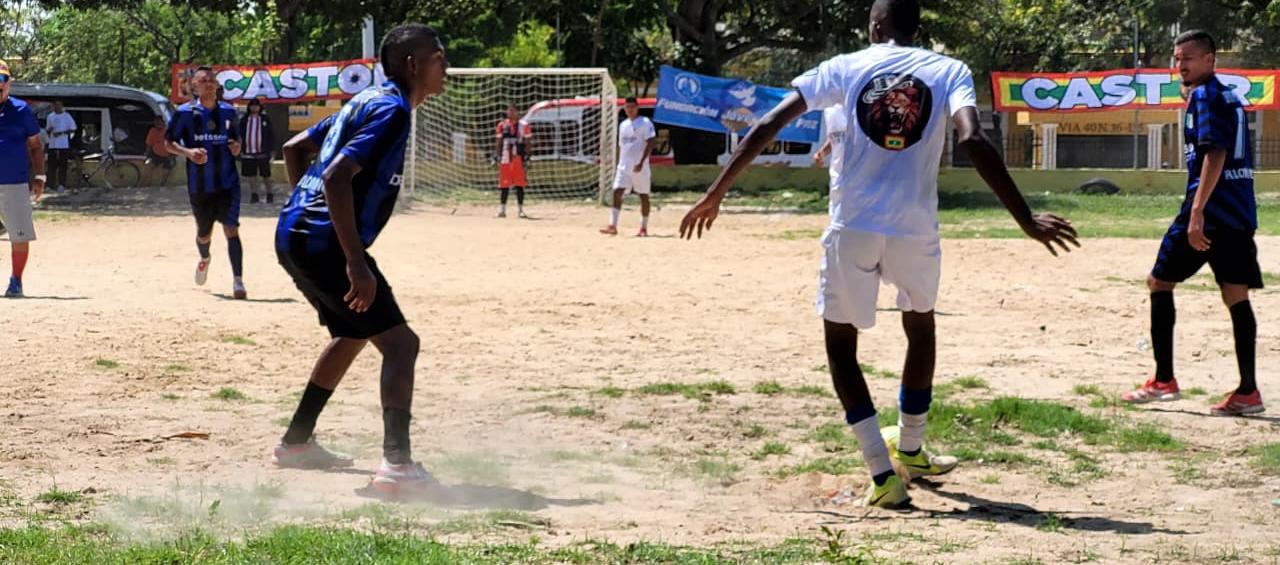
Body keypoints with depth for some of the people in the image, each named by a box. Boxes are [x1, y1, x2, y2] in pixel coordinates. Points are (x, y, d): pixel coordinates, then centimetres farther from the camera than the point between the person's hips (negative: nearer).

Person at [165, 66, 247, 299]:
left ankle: (238, 281, -17)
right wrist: (188, 152, -19)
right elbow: (169, 142, -1)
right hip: (199, 185, 0)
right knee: (203, 234, 16)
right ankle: (204, 259, 51)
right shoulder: (185, 112, -4)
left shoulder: (228, 111, 5)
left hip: (227, 182, 0)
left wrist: (237, 146, -3)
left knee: (231, 229, -16)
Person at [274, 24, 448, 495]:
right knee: (399, 341, -9)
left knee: (352, 334, 27)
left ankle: (296, 443, 34)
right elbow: (337, 178, -25)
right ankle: (397, 464, -18)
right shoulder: (392, 110, -13)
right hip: (323, 243, -10)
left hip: (296, 236, 10)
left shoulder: (368, 101, 17)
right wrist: (356, 264, -27)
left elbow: (295, 148, 24)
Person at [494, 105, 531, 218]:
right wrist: (498, 157, 5)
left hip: (519, 158, -2)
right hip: (505, 159, 2)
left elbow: (528, 143, 3)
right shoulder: (502, 125, 9)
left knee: (520, 185, 0)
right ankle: (502, 209, 6)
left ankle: (521, 210, 5)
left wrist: (526, 156, -8)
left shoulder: (524, 125, 3)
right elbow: (499, 143, 13)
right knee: (504, 185, 2)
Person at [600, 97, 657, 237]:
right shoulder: (623, 125, 16)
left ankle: (644, 228, 12)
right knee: (617, 192, -9)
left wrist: (641, 163, -20)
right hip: (624, 166, 5)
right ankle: (612, 226, -15)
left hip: (639, 167, -5)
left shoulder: (645, 123, -5)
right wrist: (618, 166, 18)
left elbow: (650, 143, -13)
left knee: (644, 196, 4)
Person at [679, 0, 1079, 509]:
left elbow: (768, 125, -1)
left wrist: (715, 195, 3)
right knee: (920, 328, 28)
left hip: (852, 230, -1)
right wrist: (1027, 220, -17)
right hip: (915, 232, 1)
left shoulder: (846, 68, 5)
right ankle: (910, 452, 42)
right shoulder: (948, 71, 3)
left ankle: (883, 475, 0)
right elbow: (973, 141, -14)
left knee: (841, 345, 14)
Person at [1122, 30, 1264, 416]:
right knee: (1237, 296, 5)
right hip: (1240, 211, 8)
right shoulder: (1230, 97, 19)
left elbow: (1215, 155, -19)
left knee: (1159, 282, 3)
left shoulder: (1205, 96, -9)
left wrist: (1196, 212, -24)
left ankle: (1163, 381, 2)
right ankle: (1247, 391, 0)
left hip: (1209, 209, -8)